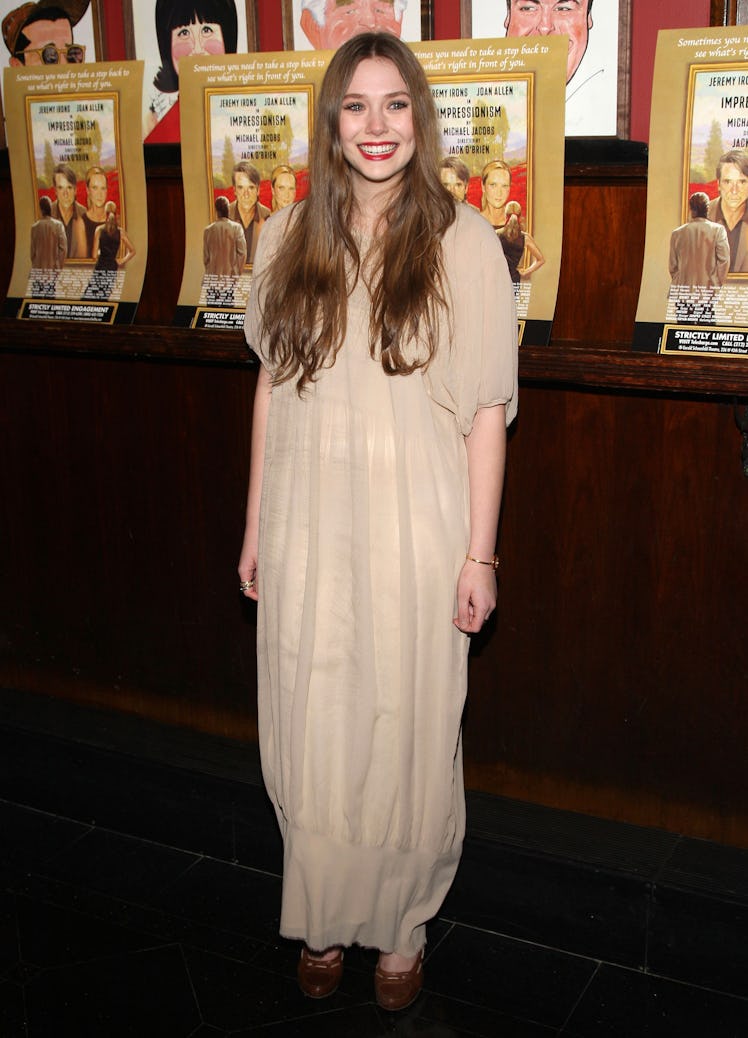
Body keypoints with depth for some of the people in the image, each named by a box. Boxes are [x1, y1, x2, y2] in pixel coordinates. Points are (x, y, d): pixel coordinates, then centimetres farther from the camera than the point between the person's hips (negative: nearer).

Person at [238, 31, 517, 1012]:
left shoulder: (463, 241, -6)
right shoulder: (289, 238, 4)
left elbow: (486, 410, -5)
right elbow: (271, 386, 10)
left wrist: (479, 552, -7)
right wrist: (256, 525, 9)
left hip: (415, 531, -3)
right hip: (307, 526, 3)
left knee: (407, 735, 9)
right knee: (308, 738, 12)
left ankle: (403, 922, 32)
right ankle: (326, 916, 35)